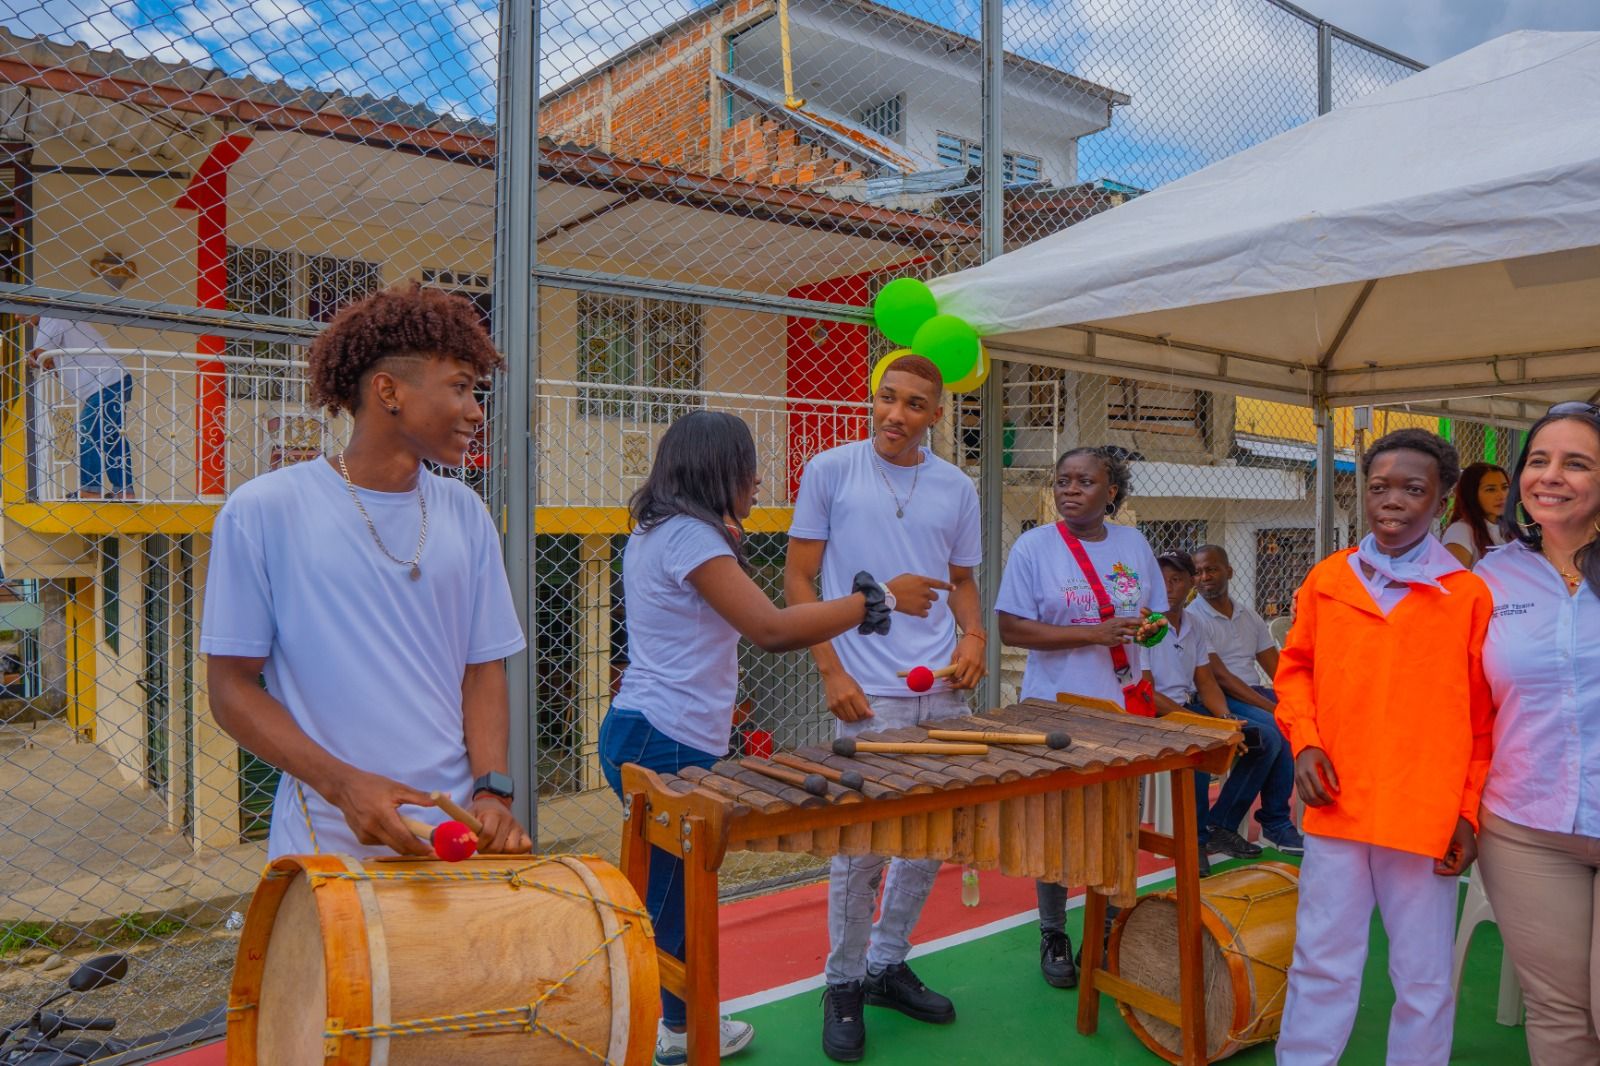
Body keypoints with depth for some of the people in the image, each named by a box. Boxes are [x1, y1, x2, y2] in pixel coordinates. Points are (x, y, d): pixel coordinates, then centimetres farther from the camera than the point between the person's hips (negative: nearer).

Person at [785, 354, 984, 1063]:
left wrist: (973, 635, -3)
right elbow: (798, 579, -2)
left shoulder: (957, 489, 8)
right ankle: (843, 986, 20)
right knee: (862, 846, 1)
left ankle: (887, 965, 32)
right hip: (869, 695, -4)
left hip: (946, 692, 5)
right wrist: (832, 672, -10)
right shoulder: (829, 471, -2)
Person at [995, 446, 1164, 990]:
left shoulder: (1134, 544, 7)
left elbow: (1158, 613, 15)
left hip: (1123, 709, 4)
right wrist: (1096, 634, -19)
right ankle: (1053, 936, 22)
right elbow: (1012, 628, -13)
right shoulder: (1034, 546, -6)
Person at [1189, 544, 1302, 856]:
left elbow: (1277, 669, 11)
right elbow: (1220, 677, -15)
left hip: (1253, 695, 7)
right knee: (1273, 731, -30)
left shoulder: (1250, 617, 16)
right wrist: (1272, 707, -22)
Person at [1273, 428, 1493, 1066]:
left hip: (1429, 820, -2)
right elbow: (1295, 670, 13)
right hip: (1337, 808, 2)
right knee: (1321, 965, 12)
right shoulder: (1326, 581, 3)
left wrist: (1470, 811, -1)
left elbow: (1486, 719, 1)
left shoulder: (1468, 594, -4)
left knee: (1424, 978, 12)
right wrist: (1304, 740, -2)